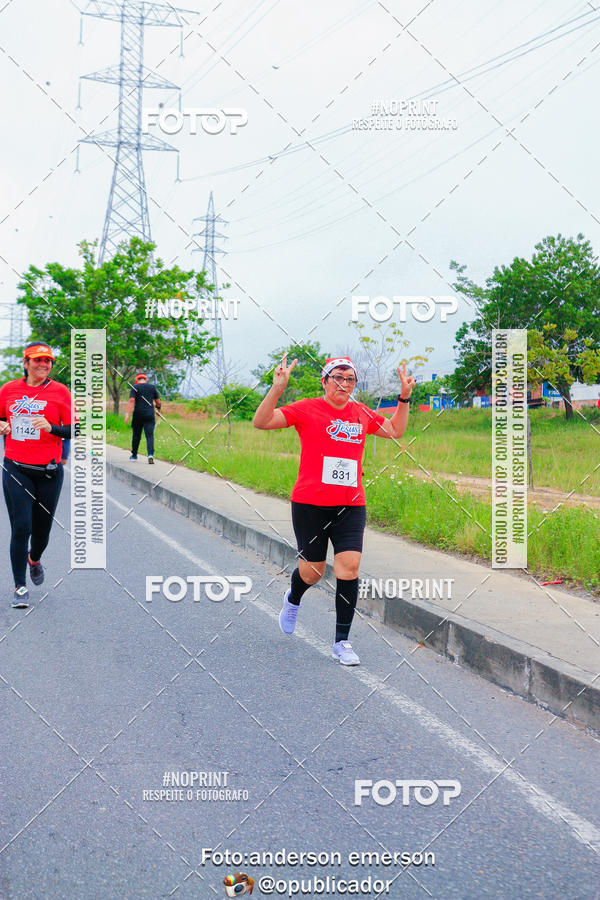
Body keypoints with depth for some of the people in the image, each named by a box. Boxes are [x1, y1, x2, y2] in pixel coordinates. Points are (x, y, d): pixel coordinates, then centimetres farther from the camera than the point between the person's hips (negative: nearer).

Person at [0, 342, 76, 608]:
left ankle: (34, 559, 46)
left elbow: (74, 431, -1)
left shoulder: (60, 391, 0)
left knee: (42, 529, 10)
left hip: (49, 471, 0)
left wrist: (50, 427, -18)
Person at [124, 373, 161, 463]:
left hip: (138, 415, 0)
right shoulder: (152, 387, 7)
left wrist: (127, 414, -17)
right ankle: (150, 454, -24)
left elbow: (131, 401, -12)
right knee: (150, 435, -4)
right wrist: (158, 408, 29)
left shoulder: (134, 387, 0)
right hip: (150, 415, 1)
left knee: (136, 435, 14)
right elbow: (158, 402, 8)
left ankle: (134, 455, 26)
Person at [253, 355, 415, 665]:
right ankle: (292, 599, 45)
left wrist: (404, 398, 14)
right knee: (313, 570, 7)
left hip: (351, 506, 3)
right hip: (310, 503, -3)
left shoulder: (361, 413, 11)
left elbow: (396, 430, 26)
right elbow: (261, 422, -11)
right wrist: (277, 388, -24)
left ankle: (341, 642, 2)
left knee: (349, 567, -10)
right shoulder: (307, 409, -3)